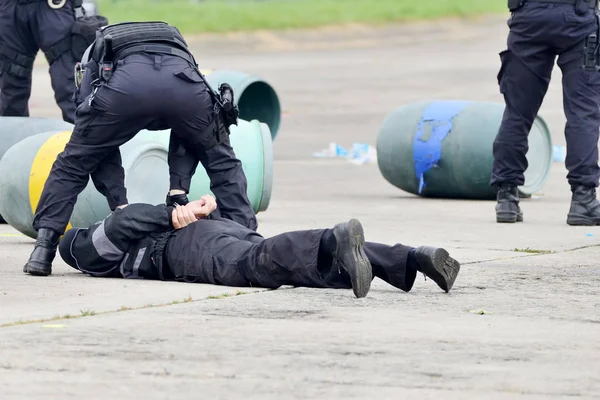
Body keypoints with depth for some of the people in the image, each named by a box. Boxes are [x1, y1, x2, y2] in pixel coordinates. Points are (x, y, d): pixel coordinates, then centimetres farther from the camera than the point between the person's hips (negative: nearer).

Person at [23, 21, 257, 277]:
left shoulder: (94, 66, 40)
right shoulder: (176, 46, 45)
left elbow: (99, 146, 28)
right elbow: (187, 135, 31)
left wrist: (120, 206, 25)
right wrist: (178, 187, 23)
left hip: (126, 82, -1)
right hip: (182, 78, 1)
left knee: (72, 164, 20)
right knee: (223, 165, 25)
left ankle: (44, 247, 12)